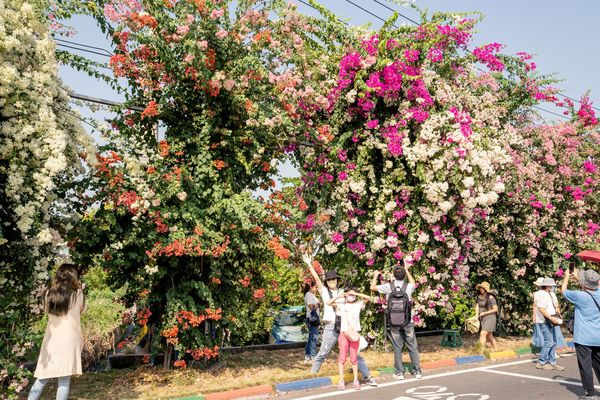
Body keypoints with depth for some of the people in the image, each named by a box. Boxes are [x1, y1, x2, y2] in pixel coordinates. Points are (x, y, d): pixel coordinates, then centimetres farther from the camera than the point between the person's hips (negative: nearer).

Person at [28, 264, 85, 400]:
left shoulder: (49, 294, 4)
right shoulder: (77, 294, -6)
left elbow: (48, 311, 20)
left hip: (51, 340, 4)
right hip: (69, 340, -4)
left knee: (42, 379, 17)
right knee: (64, 381, 0)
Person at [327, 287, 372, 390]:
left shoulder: (358, 304, 8)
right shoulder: (342, 305, 5)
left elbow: (368, 298, -3)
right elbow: (329, 303, -3)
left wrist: (356, 293, -6)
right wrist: (339, 296, -4)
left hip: (354, 334, 1)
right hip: (344, 333, -1)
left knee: (354, 358, 7)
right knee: (342, 357, 3)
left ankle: (356, 380, 13)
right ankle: (341, 381, 8)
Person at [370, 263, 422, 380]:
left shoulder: (388, 286, -9)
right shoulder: (408, 286, -5)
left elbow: (372, 287, 7)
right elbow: (413, 283, 21)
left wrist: (376, 275, 23)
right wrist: (407, 270, 33)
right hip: (407, 322, 1)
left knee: (397, 348, 7)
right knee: (412, 347, 11)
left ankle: (399, 372, 13)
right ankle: (417, 371, 17)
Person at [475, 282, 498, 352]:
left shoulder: (491, 298, -16)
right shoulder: (479, 296, 5)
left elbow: (495, 309, -14)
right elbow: (477, 306, 5)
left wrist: (484, 313, -16)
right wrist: (476, 314, -13)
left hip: (490, 318, -7)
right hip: (483, 319, 7)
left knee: (483, 334, -16)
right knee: (489, 336, 16)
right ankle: (495, 351, 30)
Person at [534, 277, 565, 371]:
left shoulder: (548, 294, 15)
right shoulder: (542, 295, -16)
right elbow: (541, 309, -24)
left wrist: (555, 317, 10)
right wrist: (551, 318, -24)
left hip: (549, 321, 10)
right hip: (544, 322, -10)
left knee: (553, 342, 11)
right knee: (549, 342, -10)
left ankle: (552, 363, 18)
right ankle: (541, 363, -1)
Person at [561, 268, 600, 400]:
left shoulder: (580, 296, -17)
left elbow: (563, 290, 0)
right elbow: (589, 288, 22)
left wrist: (567, 277, 15)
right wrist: (576, 277, 30)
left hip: (583, 338, -6)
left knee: (585, 365, 1)